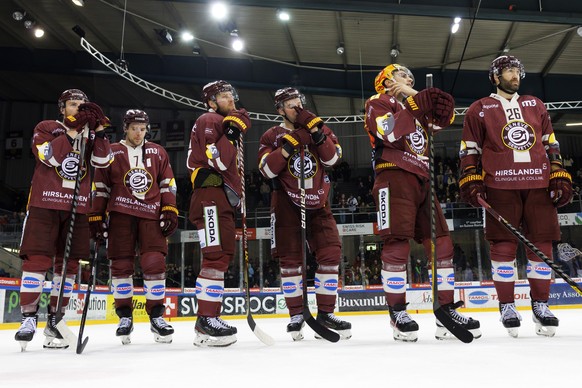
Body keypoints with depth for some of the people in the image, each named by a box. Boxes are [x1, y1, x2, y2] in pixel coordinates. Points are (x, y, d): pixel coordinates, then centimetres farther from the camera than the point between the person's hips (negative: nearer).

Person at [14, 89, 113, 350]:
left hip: (77, 207, 4)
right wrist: (72, 130, -16)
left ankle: (55, 319, 12)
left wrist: (98, 130, -10)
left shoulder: (90, 135, 16)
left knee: (69, 263, 3)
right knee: (37, 260, -8)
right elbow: (50, 157, -12)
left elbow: (103, 162, -1)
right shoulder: (46, 127, 6)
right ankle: (29, 317, 1)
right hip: (45, 203, -3)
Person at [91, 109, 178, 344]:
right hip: (121, 214, 0)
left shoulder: (158, 153, 13)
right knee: (121, 264, 0)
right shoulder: (111, 152, 9)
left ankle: (156, 317, 0)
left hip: (151, 214, 0)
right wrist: (96, 217, 4)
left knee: (155, 263, -9)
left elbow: (167, 184, 12)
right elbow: (100, 187, 9)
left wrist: (170, 210, 1)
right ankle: (125, 317, 13)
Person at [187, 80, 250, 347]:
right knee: (216, 256, -16)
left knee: (224, 255, 9)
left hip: (224, 199, 10)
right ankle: (206, 320, -15)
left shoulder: (227, 123, 28)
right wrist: (231, 132, -17)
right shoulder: (209, 121, -3)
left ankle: (211, 317, 15)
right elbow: (215, 161, -18)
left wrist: (237, 194, 25)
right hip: (210, 196, -10)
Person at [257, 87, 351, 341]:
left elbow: (333, 158, -6)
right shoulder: (272, 136, 0)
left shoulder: (318, 128, 6)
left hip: (317, 202, 2)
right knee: (290, 258, -3)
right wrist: (288, 146, -23)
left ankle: (325, 313, 5)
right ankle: (296, 315, 10)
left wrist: (316, 133, -18)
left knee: (330, 252, -6)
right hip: (286, 202, -2)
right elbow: (267, 170, -13)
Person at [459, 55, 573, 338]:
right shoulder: (479, 110, 11)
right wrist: (471, 180, -5)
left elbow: (550, 144, 20)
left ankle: (540, 304, 14)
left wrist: (560, 177, 10)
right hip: (500, 185, -3)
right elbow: (469, 149, 6)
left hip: (538, 184, 4)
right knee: (503, 245, -4)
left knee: (542, 243, 2)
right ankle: (507, 306, 7)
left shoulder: (535, 105, 22)